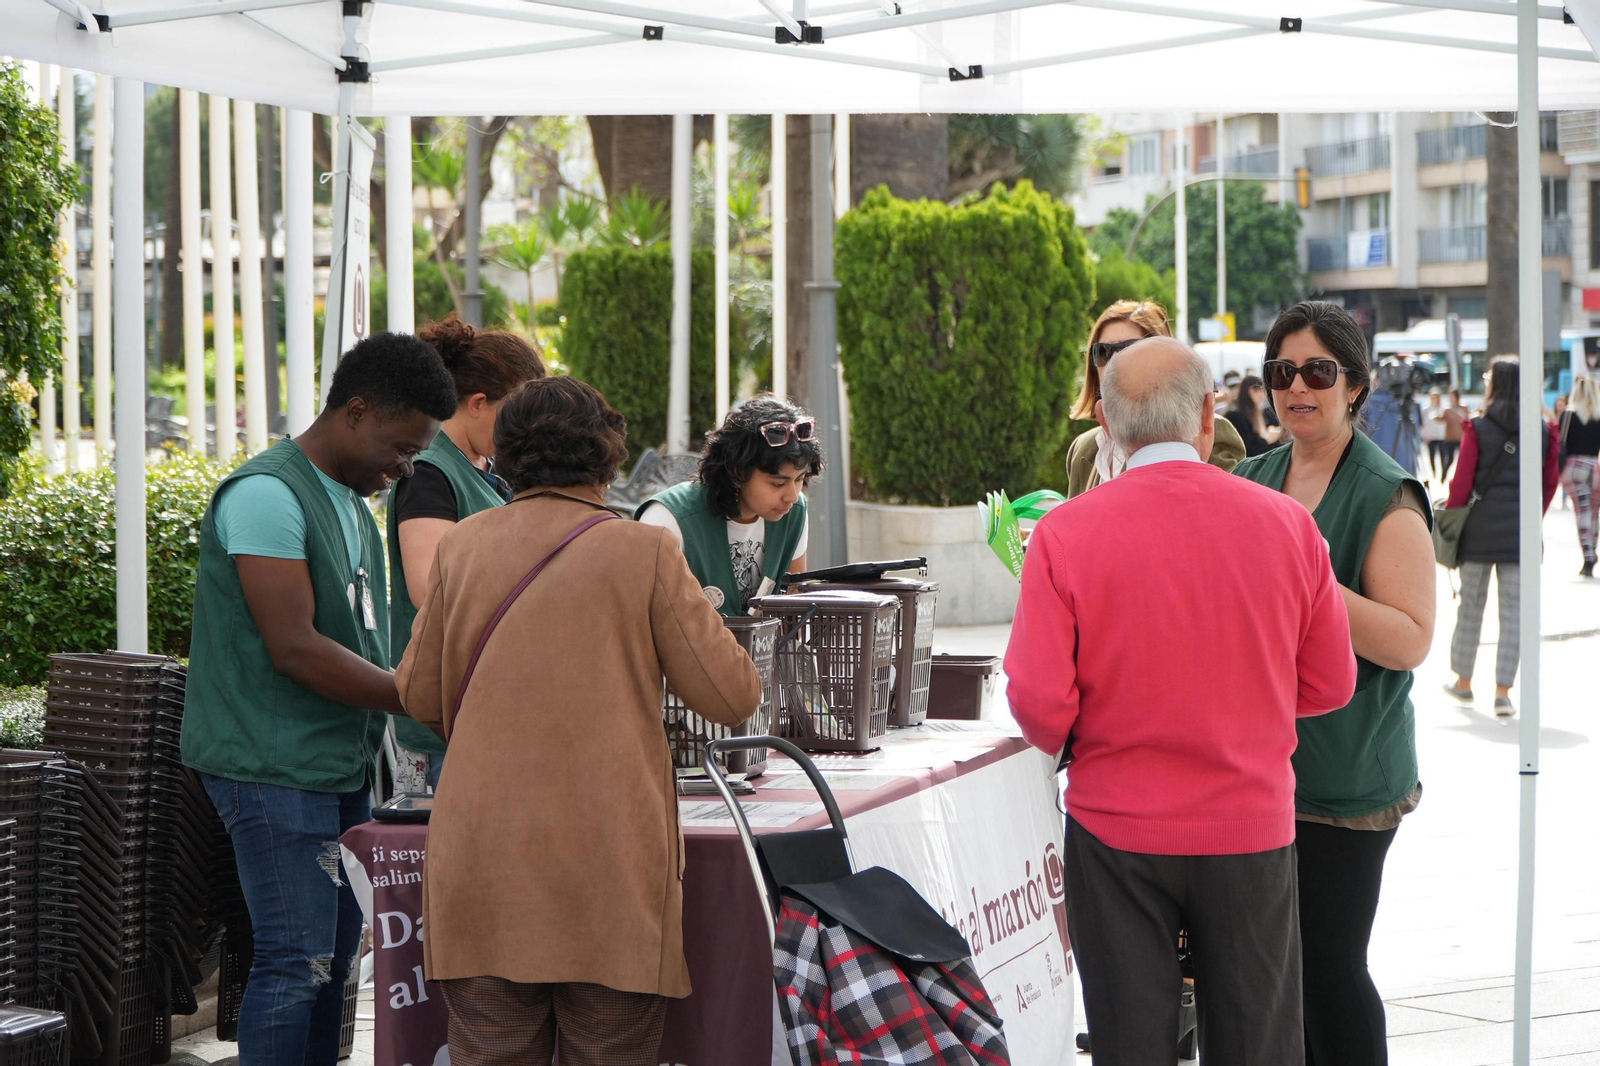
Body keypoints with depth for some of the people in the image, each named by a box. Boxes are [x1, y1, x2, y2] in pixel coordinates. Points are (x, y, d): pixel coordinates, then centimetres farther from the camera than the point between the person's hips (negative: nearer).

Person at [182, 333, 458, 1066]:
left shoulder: (352, 504, 17)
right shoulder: (268, 494, -14)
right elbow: (295, 649, -21)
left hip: (342, 767, 10)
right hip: (273, 768, -10)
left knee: (333, 958, 11)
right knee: (296, 963, -10)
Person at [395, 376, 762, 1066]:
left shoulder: (462, 544, 6)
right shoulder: (644, 551, -4)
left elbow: (419, 697, 14)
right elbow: (733, 698, -1)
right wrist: (699, 615, 18)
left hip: (483, 861, 3)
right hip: (610, 866, -2)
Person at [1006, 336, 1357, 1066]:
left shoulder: (1064, 532, -11)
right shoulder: (1286, 522, -5)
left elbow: (1040, 705, -13)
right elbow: (1329, 685, 3)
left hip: (1117, 831, -1)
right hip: (1252, 829, 1)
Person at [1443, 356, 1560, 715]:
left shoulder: (1478, 429, -7)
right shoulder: (1543, 431, 1)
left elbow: (1462, 483, -6)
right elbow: (1551, 481, 7)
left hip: (1480, 529, -1)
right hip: (1521, 532, 2)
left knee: (1471, 605, 12)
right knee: (1513, 610, 3)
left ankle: (1463, 681, 24)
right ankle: (1503, 692, -1)